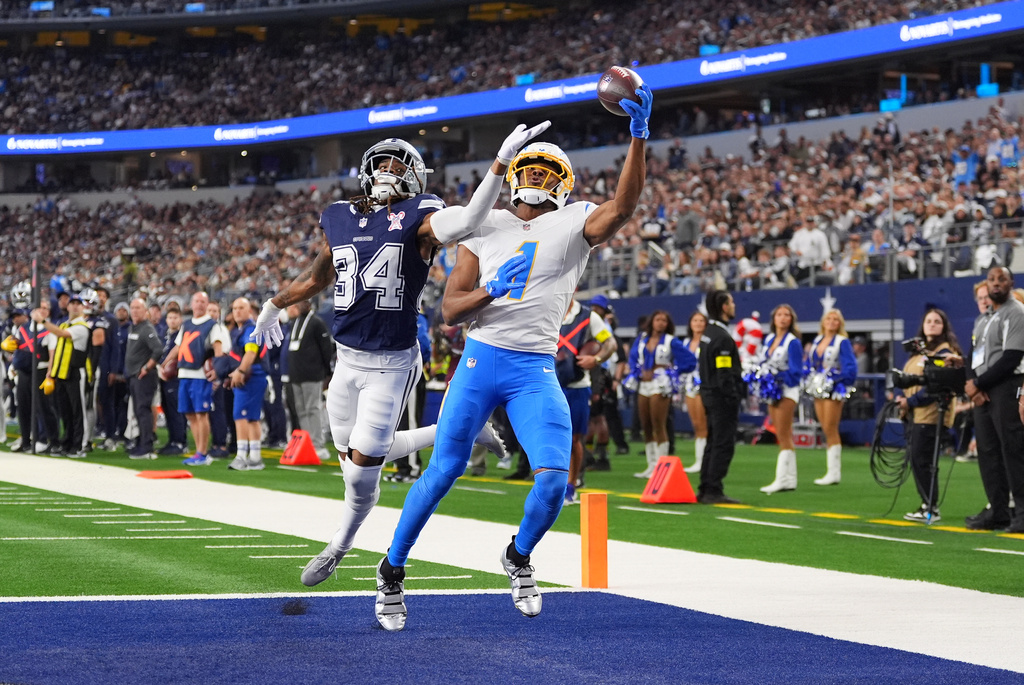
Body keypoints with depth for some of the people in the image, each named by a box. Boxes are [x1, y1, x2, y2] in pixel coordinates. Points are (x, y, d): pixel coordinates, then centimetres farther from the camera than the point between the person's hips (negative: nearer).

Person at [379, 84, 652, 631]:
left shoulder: (574, 225, 3)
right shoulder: (485, 227, 8)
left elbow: (624, 206, -19)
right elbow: (450, 308, 5)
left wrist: (639, 135, -29)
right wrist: (490, 291, -15)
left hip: (535, 371, 0)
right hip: (481, 360, 1)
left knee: (554, 479, -14)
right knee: (443, 472, 3)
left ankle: (518, 557, 17)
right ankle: (392, 570, 21)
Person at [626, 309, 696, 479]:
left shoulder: (671, 341, -4)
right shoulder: (642, 338, 9)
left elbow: (690, 360, -2)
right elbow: (633, 357, 23)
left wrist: (672, 370, -3)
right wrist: (638, 372, 8)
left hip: (661, 386, -6)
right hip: (644, 385, 6)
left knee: (658, 427, -6)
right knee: (646, 427, 8)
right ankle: (651, 466, 14)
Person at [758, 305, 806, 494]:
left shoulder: (793, 342, -10)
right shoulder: (769, 339, 11)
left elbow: (796, 371, -14)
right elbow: (764, 364, 18)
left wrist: (779, 377, -22)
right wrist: (762, 374, -1)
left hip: (786, 391, -8)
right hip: (772, 392, 8)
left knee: (783, 436, -9)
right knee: (783, 438, 9)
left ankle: (782, 479, -10)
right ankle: (790, 479, 12)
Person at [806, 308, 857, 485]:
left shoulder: (842, 342, -7)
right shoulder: (817, 340, 13)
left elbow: (850, 368, -13)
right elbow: (810, 363, 20)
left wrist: (833, 378, -18)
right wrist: (810, 379, 3)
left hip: (833, 389, -7)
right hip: (818, 389, 7)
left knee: (830, 430, -8)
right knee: (827, 431, 7)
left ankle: (834, 473, -5)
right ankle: (832, 472, 10)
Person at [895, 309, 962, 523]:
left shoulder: (945, 352, -8)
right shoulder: (920, 351, 19)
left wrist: (911, 401, -18)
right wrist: (903, 397, 2)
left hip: (931, 414, -9)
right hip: (916, 414, 9)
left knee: (922, 460, -9)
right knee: (915, 458, 9)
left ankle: (931, 510, -4)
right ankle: (928, 505, 16)